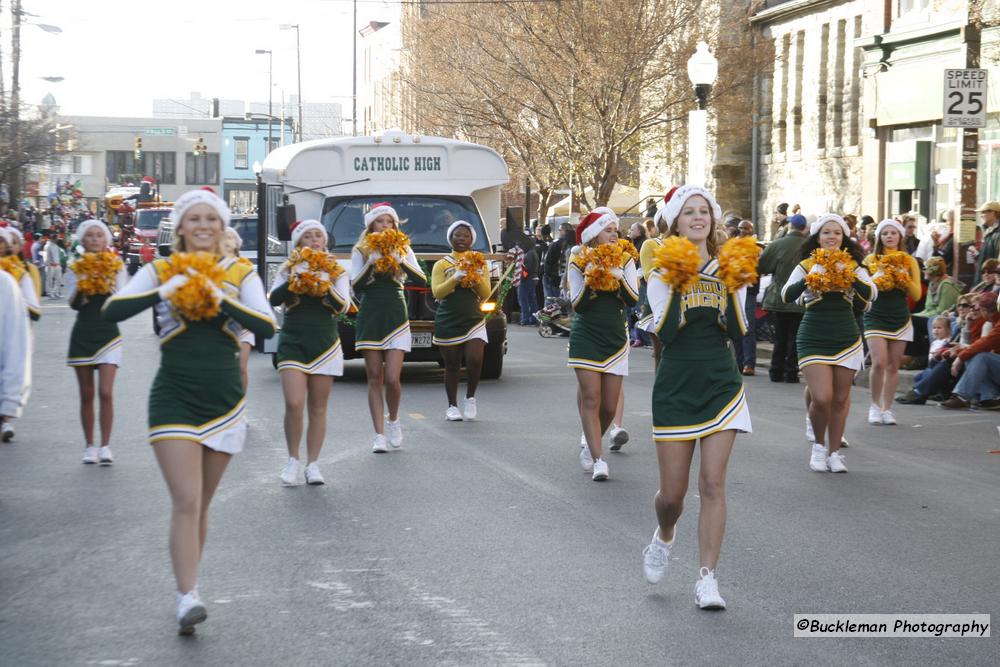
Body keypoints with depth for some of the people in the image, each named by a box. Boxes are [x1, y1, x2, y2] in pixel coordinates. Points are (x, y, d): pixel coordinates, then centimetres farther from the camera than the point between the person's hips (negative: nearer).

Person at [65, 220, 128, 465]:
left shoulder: (116, 267, 4)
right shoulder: (75, 269, 5)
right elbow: (73, 303, -5)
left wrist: (107, 283, -16)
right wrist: (82, 284, -20)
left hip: (108, 334, -1)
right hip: (82, 335, 1)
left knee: (106, 393, -12)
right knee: (86, 395, 5)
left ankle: (105, 446, -9)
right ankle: (89, 445, 12)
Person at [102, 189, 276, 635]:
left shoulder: (240, 274, 4)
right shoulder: (160, 272, 1)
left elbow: (267, 327, -10)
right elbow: (112, 310, -12)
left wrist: (220, 297, -18)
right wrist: (167, 290, -20)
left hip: (224, 400, 2)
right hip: (174, 399, -2)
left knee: (200, 505, 12)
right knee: (186, 503, -13)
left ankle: (187, 587, 24)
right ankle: (188, 598, -15)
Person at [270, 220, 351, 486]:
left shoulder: (336, 272, 8)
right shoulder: (289, 269, 8)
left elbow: (343, 305, -4)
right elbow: (273, 300, -6)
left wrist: (324, 285, -18)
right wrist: (294, 281, -18)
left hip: (325, 344, 1)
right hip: (293, 342, -1)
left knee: (318, 408, 3)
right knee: (294, 404, -14)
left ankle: (313, 464, 8)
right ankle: (292, 460, 2)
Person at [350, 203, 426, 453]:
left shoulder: (403, 250, 7)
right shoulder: (361, 251, 4)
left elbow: (421, 280, -5)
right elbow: (355, 285, -6)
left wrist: (400, 261, -16)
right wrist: (371, 263, -17)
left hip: (396, 317, 0)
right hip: (369, 318, 0)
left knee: (392, 379, -9)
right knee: (374, 379, -1)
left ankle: (393, 420, 19)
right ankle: (379, 435, 1)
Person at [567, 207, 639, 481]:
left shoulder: (625, 261, 5)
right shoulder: (579, 263, -1)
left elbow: (633, 300, -4)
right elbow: (577, 305, -6)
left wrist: (620, 277, -18)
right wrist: (588, 279, -19)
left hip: (615, 338, 3)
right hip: (586, 338, -3)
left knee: (610, 405, 3)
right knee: (591, 398, -12)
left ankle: (590, 444, 28)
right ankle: (598, 459, -13)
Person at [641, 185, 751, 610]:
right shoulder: (662, 272, 1)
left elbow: (738, 330, -3)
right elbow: (665, 332, -11)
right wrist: (675, 283, -17)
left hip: (721, 384, 1)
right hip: (676, 387, -1)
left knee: (713, 483, -7)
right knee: (672, 493, 2)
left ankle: (707, 578, -1)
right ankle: (664, 537, 37)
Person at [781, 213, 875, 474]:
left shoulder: (853, 266, 5)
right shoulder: (806, 266, 0)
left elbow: (871, 294, -10)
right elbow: (786, 296, -13)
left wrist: (851, 276, -25)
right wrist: (810, 278, -26)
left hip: (847, 339, 2)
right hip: (813, 339, -2)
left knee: (840, 399, 6)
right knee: (821, 398, -12)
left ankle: (834, 452, 20)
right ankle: (819, 445, 14)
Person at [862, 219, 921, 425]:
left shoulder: (909, 261, 6)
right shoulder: (871, 260, 2)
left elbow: (917, 294, 4)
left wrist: (905, 279, -13)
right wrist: (877, 277, -18)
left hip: (900, 319, 2)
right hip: (876, 317, -2)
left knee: (893, 366, 3)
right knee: (879, 363, -14)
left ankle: (887, 409, 12)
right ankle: (875, 405, 4)